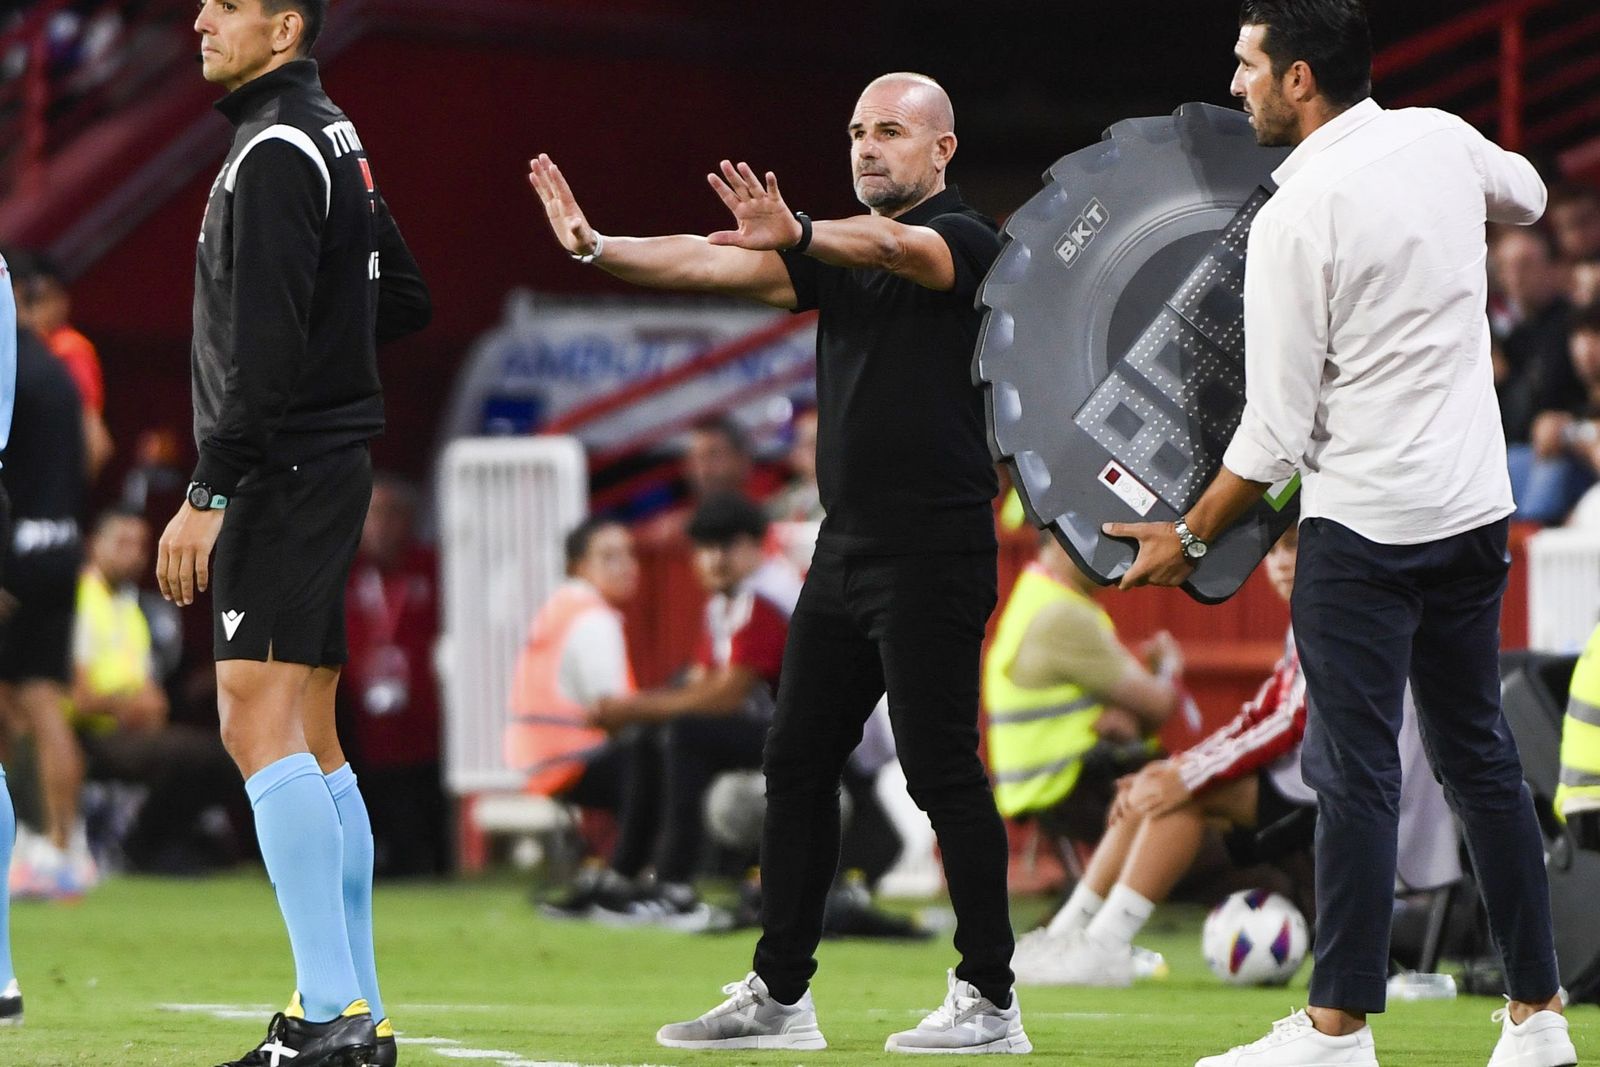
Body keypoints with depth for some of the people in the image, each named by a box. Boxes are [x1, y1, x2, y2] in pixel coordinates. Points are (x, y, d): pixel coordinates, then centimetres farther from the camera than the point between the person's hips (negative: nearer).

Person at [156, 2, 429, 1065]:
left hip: (285, 470, -10)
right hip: (330, 466, 10)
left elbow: (265, 347, -22)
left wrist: (208, 491, -22)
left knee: (259, 719, -15)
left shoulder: (276, 150, -14)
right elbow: (406, 300, 26)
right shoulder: (336, 139, 16)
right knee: (311, 739, 11)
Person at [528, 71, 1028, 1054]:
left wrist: (794, 235, -49)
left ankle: (991, 1000, -3)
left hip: (934, 555, -8)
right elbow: (719, 267, 5)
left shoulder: (965, 238, -7)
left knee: (942, 768, -8)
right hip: (847, 549, 8)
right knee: (797, 760, 8)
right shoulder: (840, 254, 16)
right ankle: (780, 993, 14)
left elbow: (892, 248, -29)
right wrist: (598, 248, -10)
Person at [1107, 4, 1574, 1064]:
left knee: (1356, 774, -3)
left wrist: (1190, 538, -2)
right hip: (1476, 506, 7)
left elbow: (1276, 431, -14)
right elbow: (1526, 194, 29)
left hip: (1364, 521, -7)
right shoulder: (1442, 139, 2)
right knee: (1481, 756, 13)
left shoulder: (1296, 217, -17)